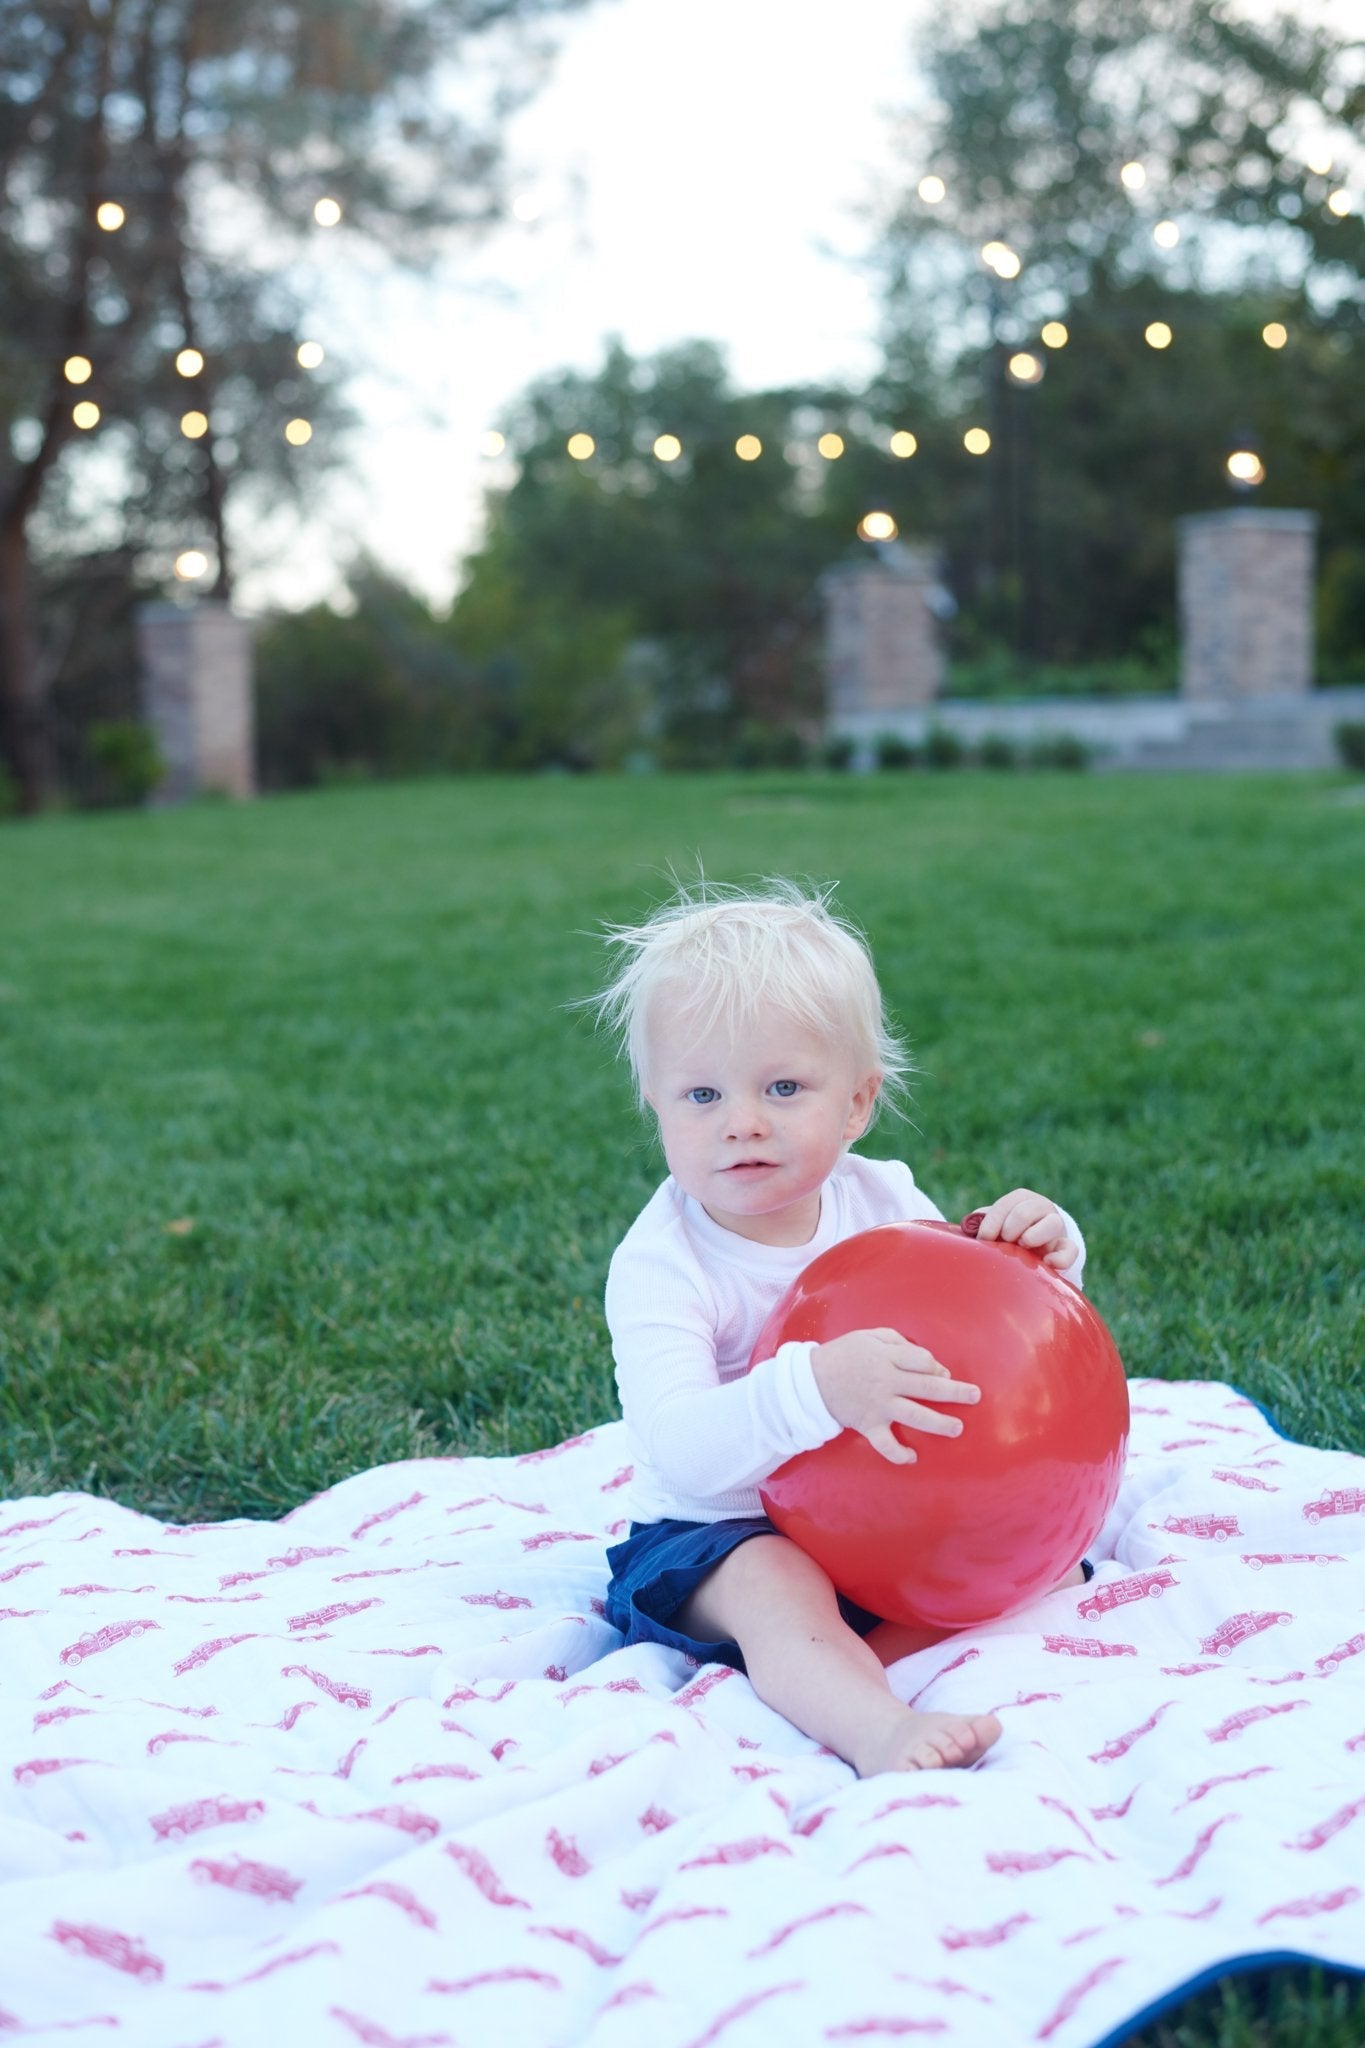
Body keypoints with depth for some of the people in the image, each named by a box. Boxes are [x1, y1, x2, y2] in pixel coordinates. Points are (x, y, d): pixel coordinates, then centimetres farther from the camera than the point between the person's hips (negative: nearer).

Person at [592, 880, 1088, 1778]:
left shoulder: (882, 1200, -4)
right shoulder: (660, 1264, -21)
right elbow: (680, 1449, -33)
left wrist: (1042, 1255, -17)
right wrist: (815, 1388, -50)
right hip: (725, 1529, -5)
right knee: (773, 1588, -35)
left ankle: (828, 1664, -26)